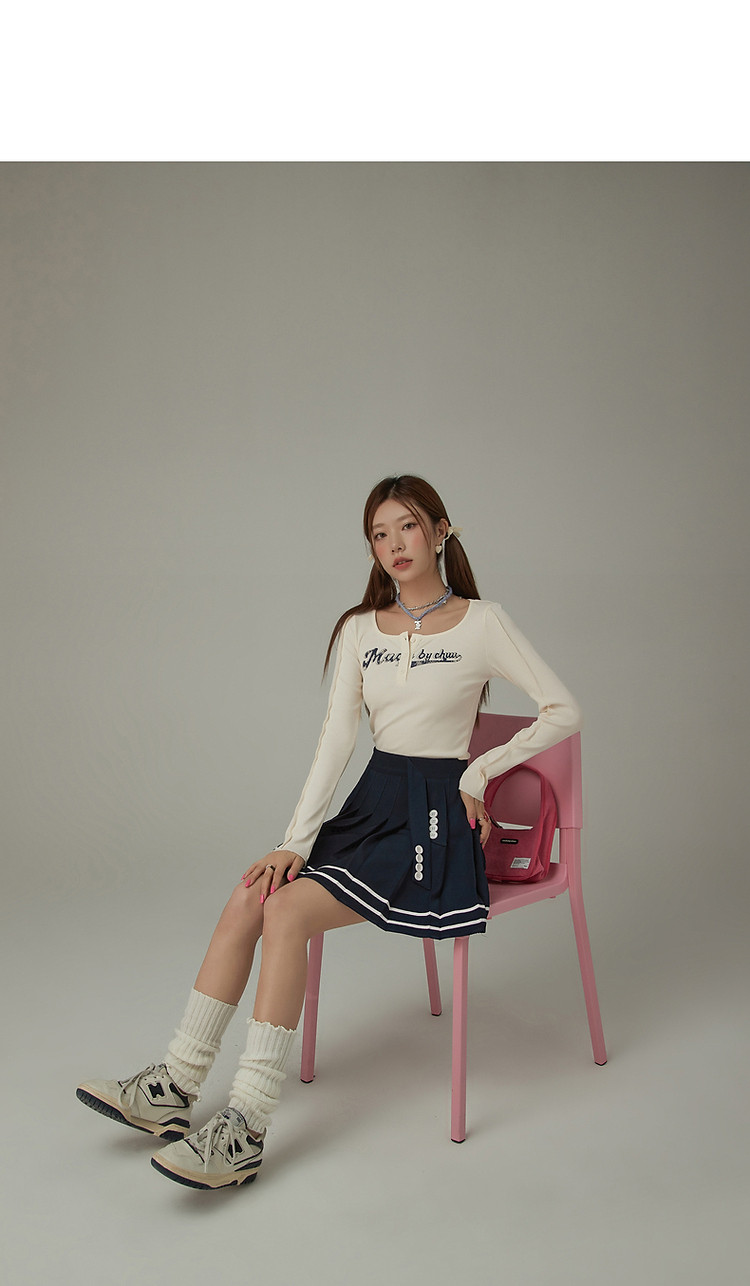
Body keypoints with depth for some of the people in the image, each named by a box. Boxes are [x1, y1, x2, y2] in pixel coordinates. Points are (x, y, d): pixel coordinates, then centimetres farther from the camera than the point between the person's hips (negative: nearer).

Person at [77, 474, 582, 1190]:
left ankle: (247, 1131, -18)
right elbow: (337, 737, 2)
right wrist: (295, 842, -8)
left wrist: (479, 771, -8)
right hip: (371, 802, 5)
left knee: (289, 911, -23)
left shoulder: (481, 622, -3)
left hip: (436, 816, -5)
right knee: (249, 897, -15)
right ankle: (174, 1087, -4)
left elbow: (564, 713, -4)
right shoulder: (359, 629, 10)